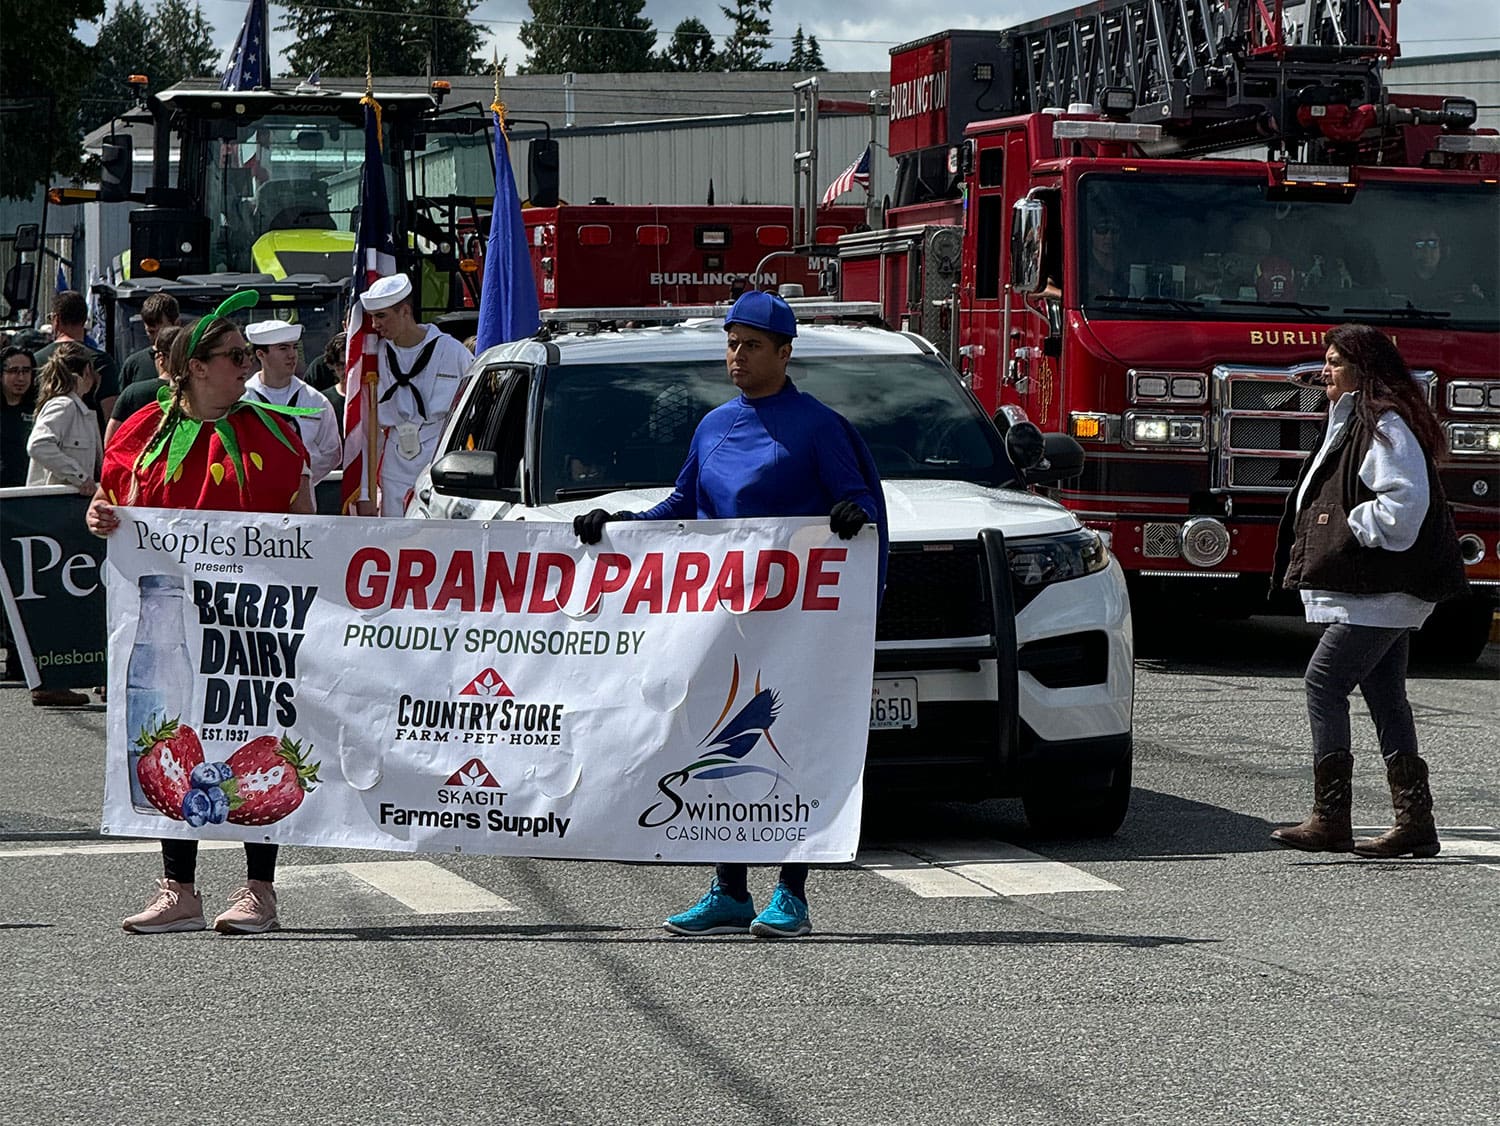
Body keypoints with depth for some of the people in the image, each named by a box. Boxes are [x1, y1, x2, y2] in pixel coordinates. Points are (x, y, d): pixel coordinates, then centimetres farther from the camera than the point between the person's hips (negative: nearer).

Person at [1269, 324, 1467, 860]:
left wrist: (1350, 527, -14)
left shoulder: (1385, 426, -13)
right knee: (1384, 695, 9)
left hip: (1380, 590, -11)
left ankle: (1330, 819, -14)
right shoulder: (1352, 422, 19)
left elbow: (1405, 501, -23)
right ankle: (1415, 823, 8)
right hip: (1380, 591, 11)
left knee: (1325, 680, -13)